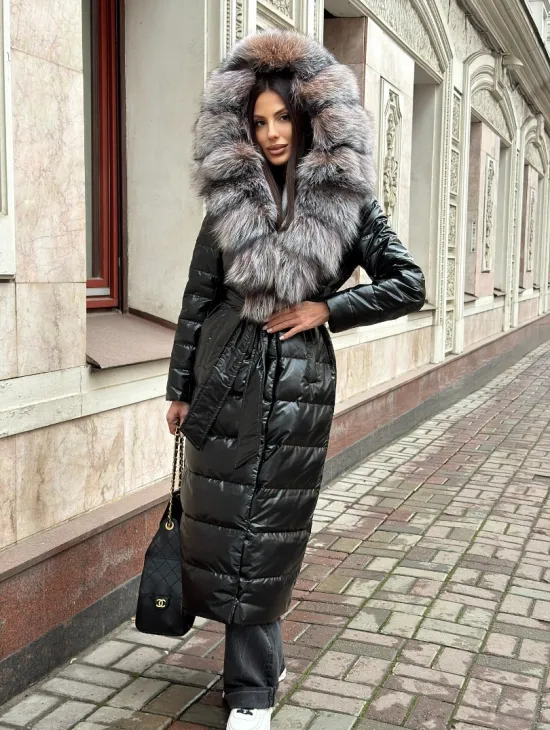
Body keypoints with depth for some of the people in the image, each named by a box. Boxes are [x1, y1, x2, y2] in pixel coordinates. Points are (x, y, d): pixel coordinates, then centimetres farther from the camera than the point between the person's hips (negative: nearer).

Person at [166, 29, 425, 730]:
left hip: (299, 384, -2)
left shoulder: (346, 201, 1)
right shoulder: (230, 199, 4)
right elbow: (198, 298, 7)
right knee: (226, 522, 6)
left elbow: (409, 285, 2)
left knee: (269, 529, 3)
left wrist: (324, 308, -8)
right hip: (226, 377, 2)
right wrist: (179, 389, 8)